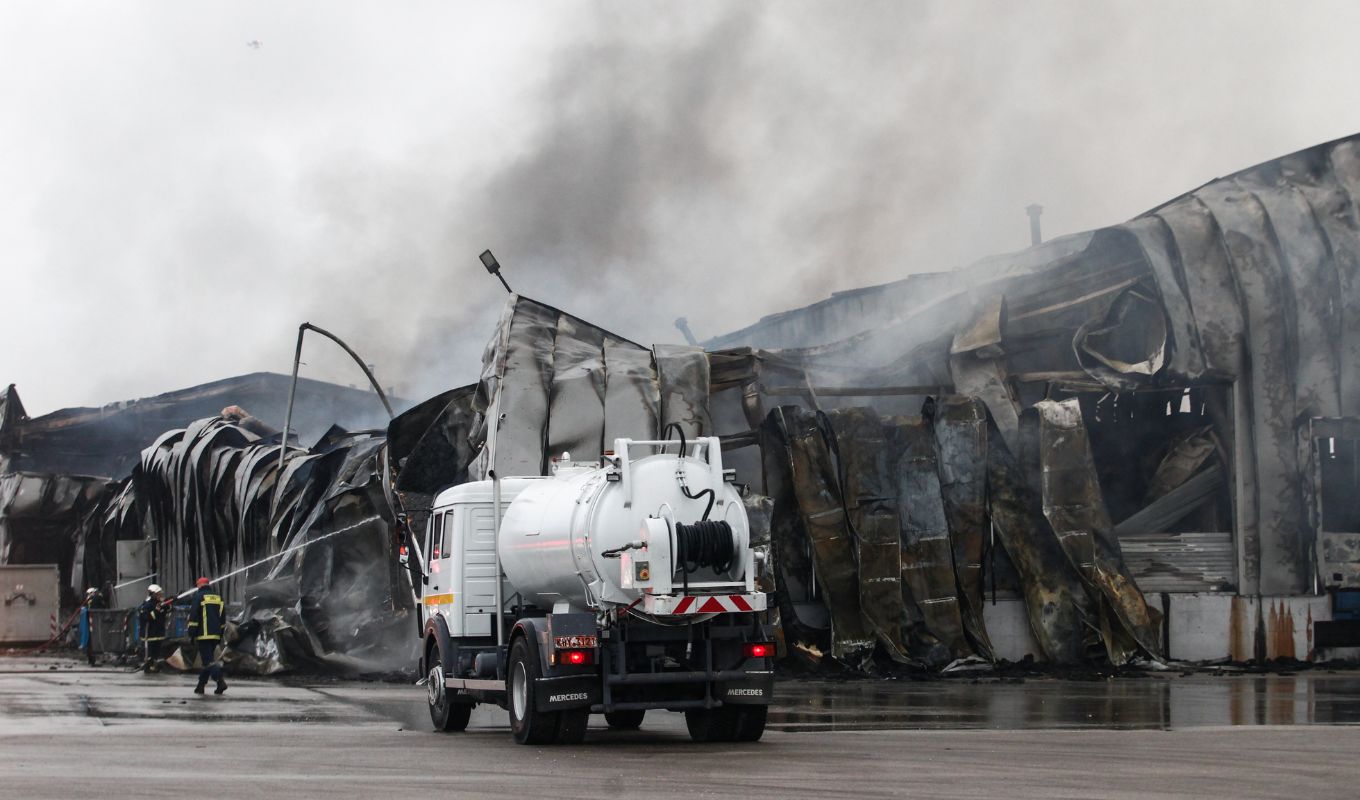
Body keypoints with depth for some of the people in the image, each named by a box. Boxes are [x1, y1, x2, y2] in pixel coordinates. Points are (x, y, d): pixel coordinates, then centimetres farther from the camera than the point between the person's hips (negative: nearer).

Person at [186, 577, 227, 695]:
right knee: (208, 660, 14)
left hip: (204, 635, -7)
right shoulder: (218, 597, 15)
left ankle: (220, 681, -26)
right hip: (215, 635, 7)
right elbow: (223, 618, 18)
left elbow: (193, 616, -10)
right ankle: (201, 685, 17)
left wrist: (191, 633, -5)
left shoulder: (198, 597, -5)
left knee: (208, 660, -10)